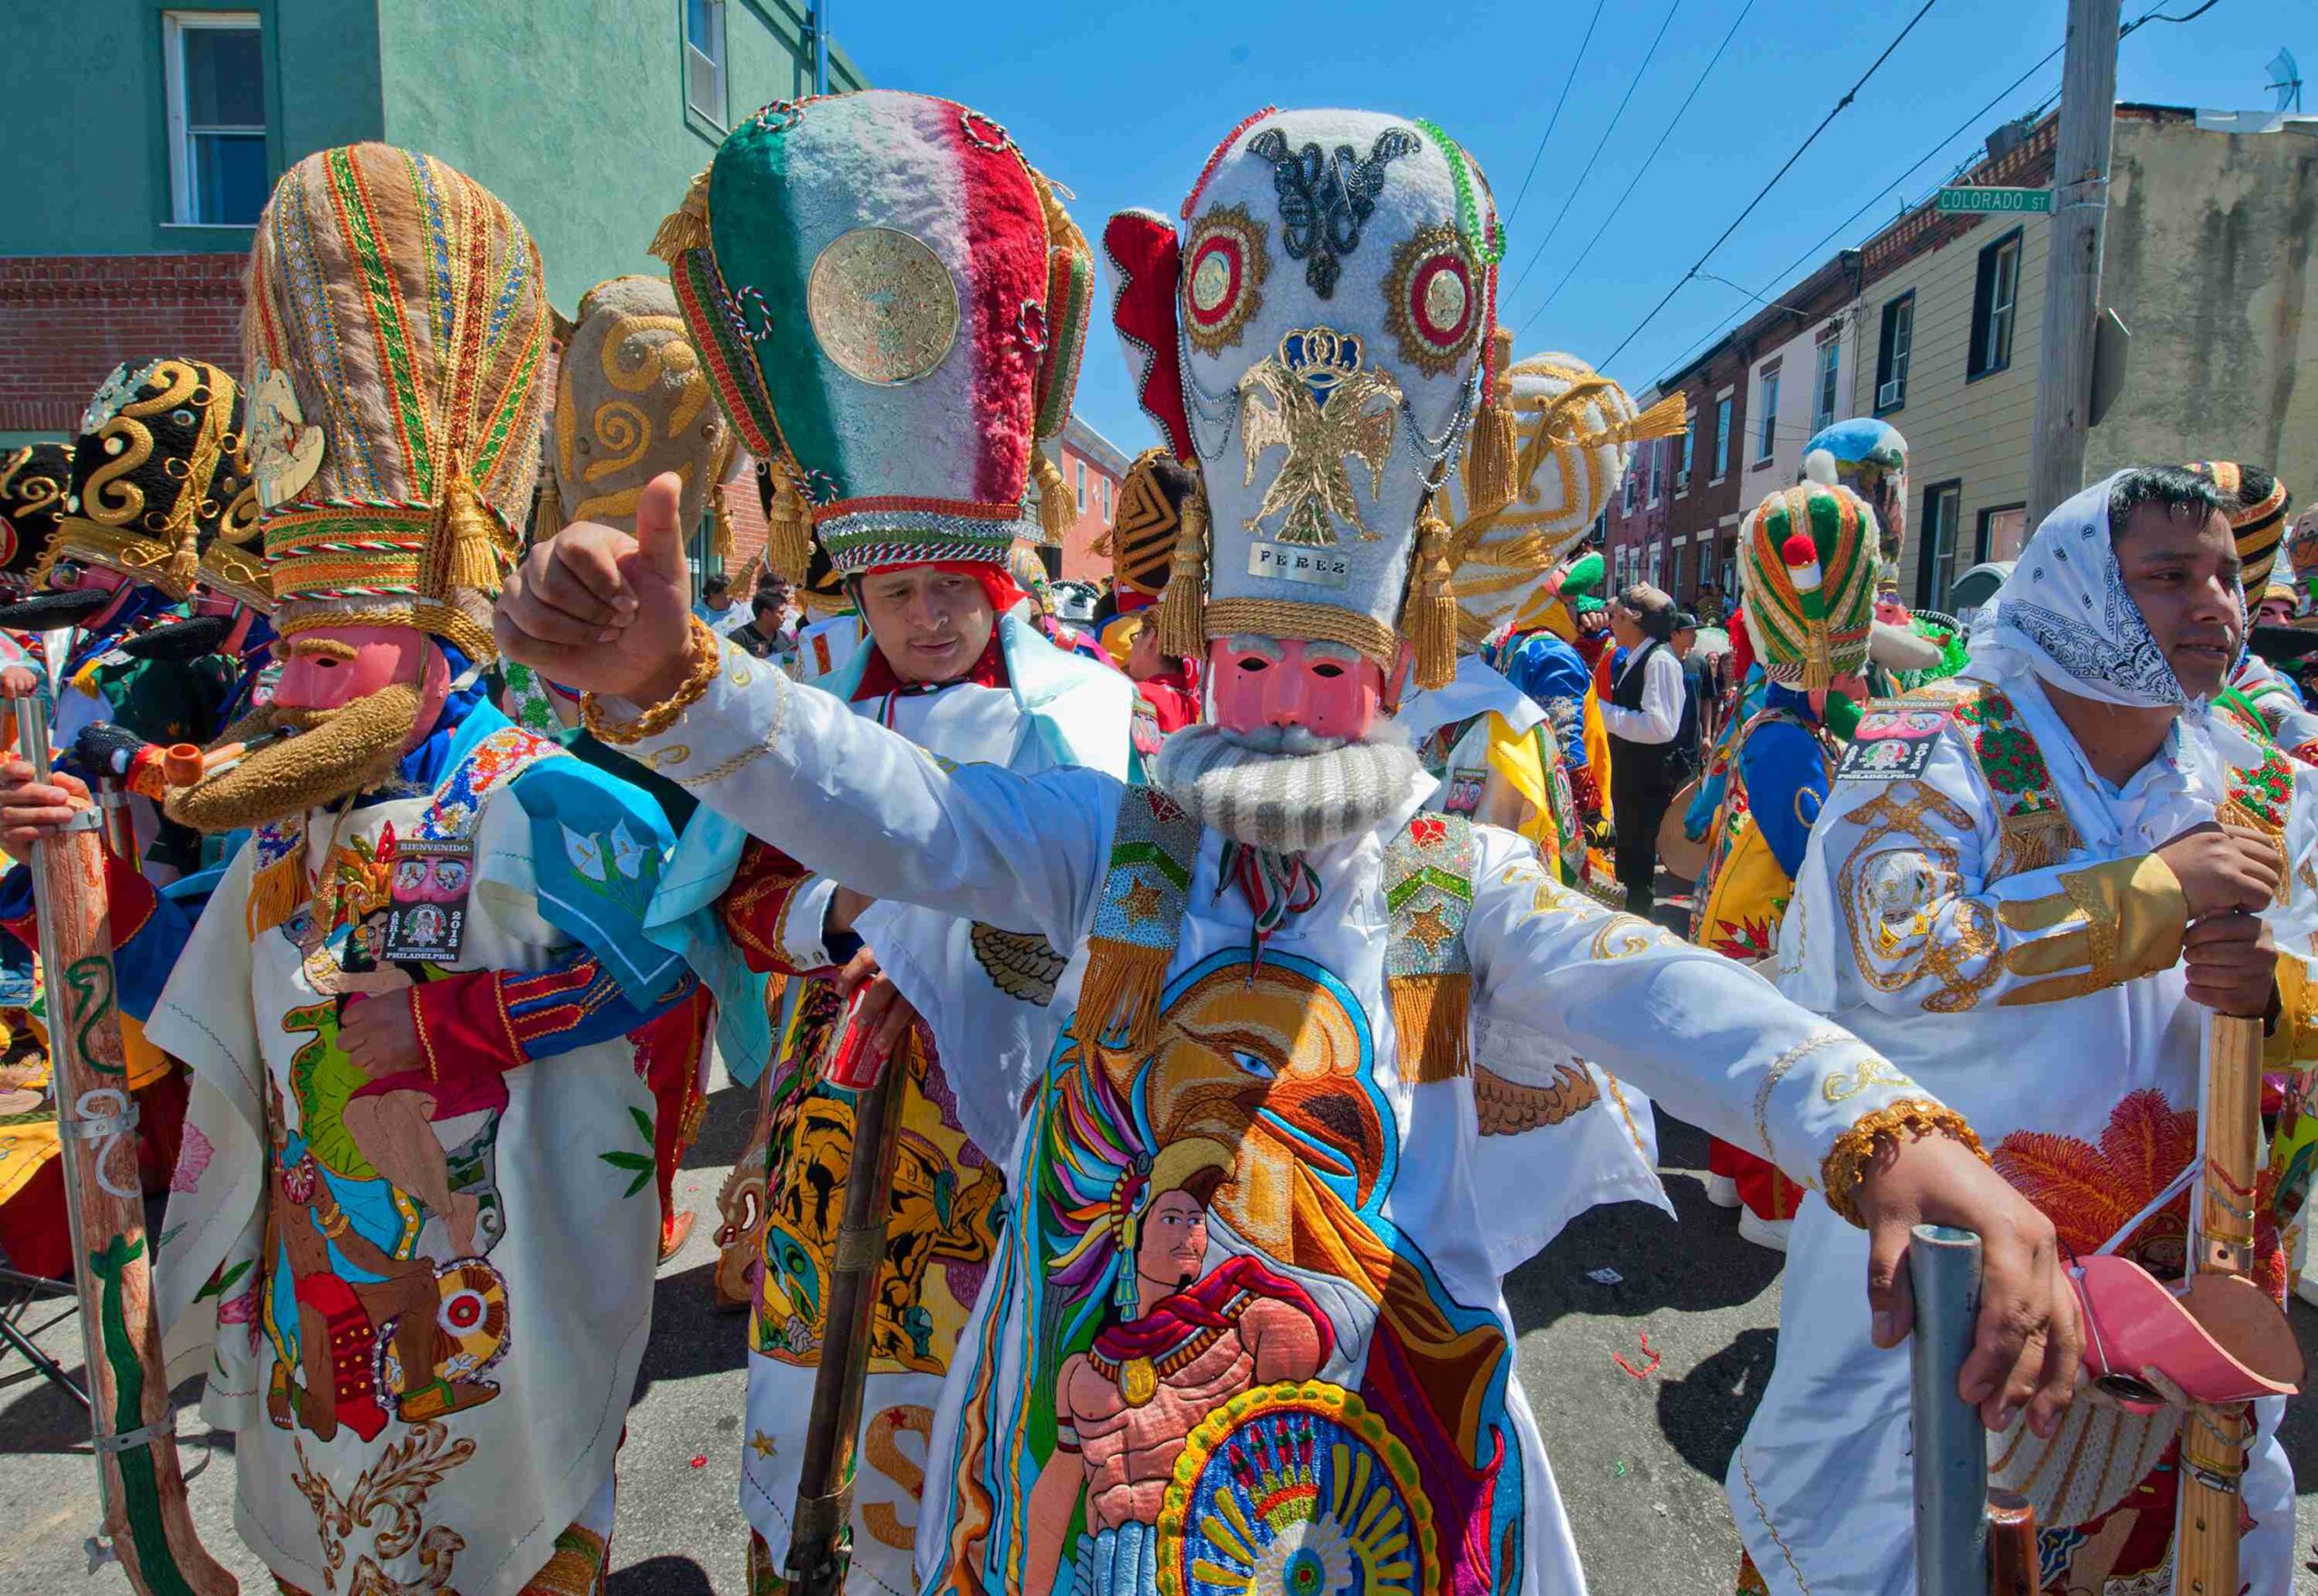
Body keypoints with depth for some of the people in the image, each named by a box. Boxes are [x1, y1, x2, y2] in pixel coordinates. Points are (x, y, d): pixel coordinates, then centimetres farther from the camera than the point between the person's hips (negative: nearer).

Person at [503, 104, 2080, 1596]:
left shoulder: (1460, 874, -4)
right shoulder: (1107, 831, -3)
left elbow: (1664, 1000, -21)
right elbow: (879, 803, -17)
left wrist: (1886, 1131, -39)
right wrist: (671, 679, -34)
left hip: (1376, 1455, 0)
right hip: (1089, 1442, 1)